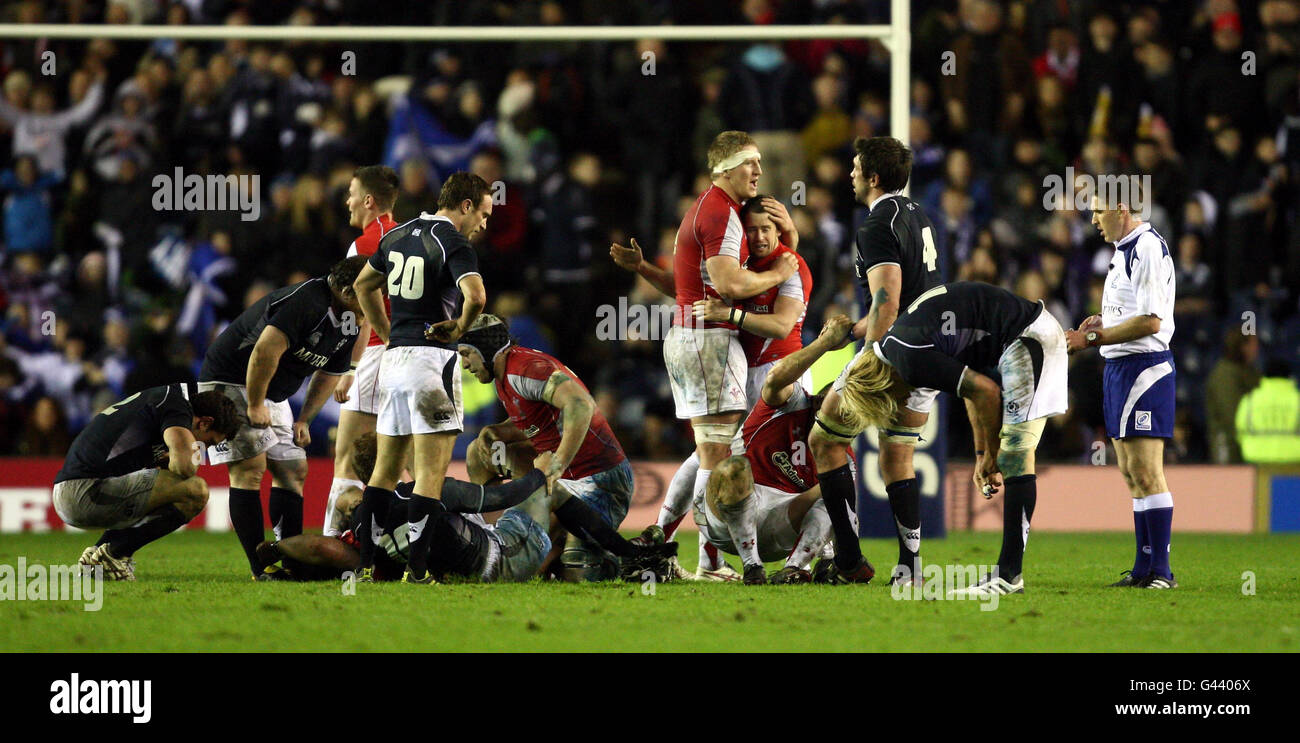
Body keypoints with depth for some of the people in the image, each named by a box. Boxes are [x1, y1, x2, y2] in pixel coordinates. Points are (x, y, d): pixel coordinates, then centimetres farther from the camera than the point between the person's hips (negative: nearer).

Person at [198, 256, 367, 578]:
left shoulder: (350, 327, 3)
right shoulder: (304, 301, -28)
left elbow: (329, 375, 17)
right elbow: (266, 350, -33)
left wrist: (304, 420, 11)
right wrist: (255, 405, -25)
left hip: (272, 394, 10)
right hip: (230, 382, -10)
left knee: (293, 470, 4)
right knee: (250, 467, -16)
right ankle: (260, 569, -20)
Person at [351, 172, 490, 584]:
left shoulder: (397, 236, 13)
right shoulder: (453, 243, -11)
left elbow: (364, 285, 27)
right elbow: (475, 295, -27)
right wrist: (459, 328, -8)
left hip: (394, 360, 7)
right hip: (433, 360, -7)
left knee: (386, 469, 15)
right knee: (431, 474, -5)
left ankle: (364, 565, 13)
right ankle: (416, 572, -10)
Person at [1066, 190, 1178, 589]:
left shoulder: (1148, 248, -14)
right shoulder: (1124, 249, 17)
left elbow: (1150, 321, -20)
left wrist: (1092, 338, -14)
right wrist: (1102, 321, 9)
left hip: (1144, 367, -10)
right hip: (1118, 367, 10)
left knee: (1146, 472, -11)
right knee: (1131, 473, 10)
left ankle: (1161, 569, -10)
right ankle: (1144, 567, 12)